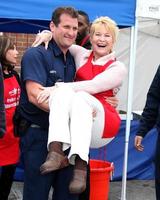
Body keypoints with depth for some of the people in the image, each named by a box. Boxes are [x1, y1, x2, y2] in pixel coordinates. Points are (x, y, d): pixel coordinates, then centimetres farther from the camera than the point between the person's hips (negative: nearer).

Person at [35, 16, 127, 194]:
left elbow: (93, 86, -14)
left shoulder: (117, 68, 3)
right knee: (63, 91, -29)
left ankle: (80, 164, -48)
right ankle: (56, 151, -47)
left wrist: (56, 87, -21)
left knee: (81, 96, -34)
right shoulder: (81, 54, 14)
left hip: (101, 126, -2)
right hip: (70, 124, 3)